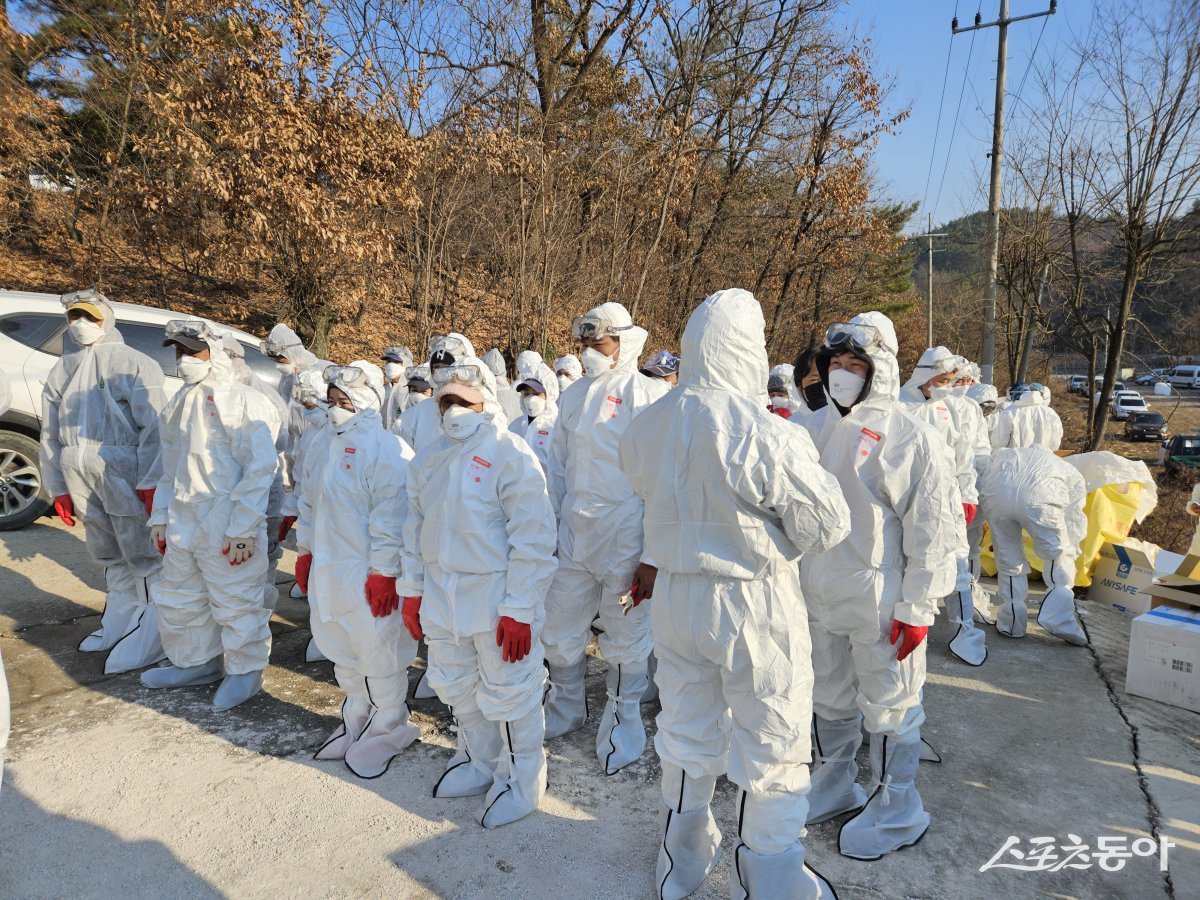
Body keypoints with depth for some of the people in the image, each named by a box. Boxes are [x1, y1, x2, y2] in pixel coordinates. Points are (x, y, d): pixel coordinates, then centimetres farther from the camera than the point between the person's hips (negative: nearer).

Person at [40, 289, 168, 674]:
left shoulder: (134, 365, -4)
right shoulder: (61, 371, 16)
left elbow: (153, 428, -11)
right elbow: (50, 433, 18)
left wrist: (151, 483, -16)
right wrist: (57, 487, 15)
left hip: (127, 478, -6)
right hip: (81, 481, 6)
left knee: (144, 557, -3)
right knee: (111, 558, 17)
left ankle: (152, 637, 4)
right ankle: (119, 624, 30)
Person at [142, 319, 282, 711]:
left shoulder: (242, 400, -12)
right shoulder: (181, 403, 14)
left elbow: (260, 467, -17)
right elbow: (169, 467, 21)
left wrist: (242, 528, -20)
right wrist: (160, 516, 17)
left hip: (227, 527, -8)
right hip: (182, 524, 8)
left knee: (235, 604, 3)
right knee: (178, 600, 19)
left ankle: (245, 670, 21)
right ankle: (195, 662, 38)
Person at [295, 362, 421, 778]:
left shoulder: (386, 449, -17)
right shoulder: (328, 444, 11)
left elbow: (392, 516, -21)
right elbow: (309, 501, 19)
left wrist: (384, 572, -21)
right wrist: (305, 552, 18)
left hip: (368, 576, -9)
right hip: (327, 570, 9)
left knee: (380, 658, 5)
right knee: (342, 654, 21)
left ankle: (387, 730, 25)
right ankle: (356, 722, 40)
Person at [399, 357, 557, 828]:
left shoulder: (511, 455, -16)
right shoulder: (428, 458, 6)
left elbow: (533, 541, -18)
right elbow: (415, 528, 13)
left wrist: (518, 609, -19)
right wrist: (412, 591, 11)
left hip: (496, 599, -7)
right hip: (441, 596, 7)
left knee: (509, 695, 7)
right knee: (458, 688, 22)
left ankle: (521, 781, 30)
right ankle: (479, 763, 45)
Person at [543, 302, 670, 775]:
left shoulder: (652, 395, -7)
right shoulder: (573, 396, 11)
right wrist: (552, 522, 11)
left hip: (626, 537, -5)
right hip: (573, 534, 6)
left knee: (626, 637, 9)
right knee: (559, 631, 15)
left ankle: (622, 723, 31)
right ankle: (565, 708, 40)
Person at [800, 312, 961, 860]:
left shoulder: (912, 439, -12)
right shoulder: (821, 430, 7)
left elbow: (932, 531, -13)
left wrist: (917, 607, -14)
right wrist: (795, 579, 15)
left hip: (880, 604, -6)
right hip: (820, 598, 7)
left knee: (888, 710, 10)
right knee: (828, 701, 20)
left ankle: (896, 810, 30)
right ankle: (835, 784, 41)